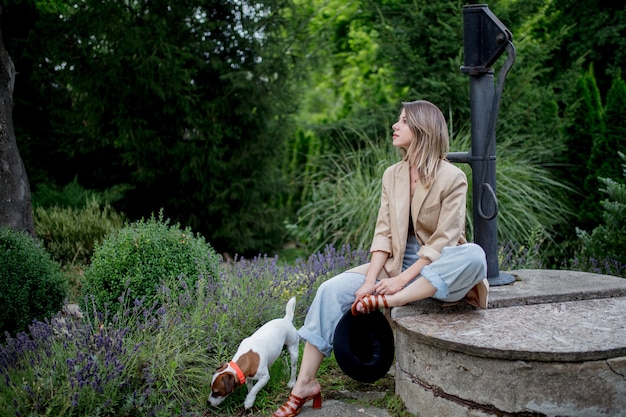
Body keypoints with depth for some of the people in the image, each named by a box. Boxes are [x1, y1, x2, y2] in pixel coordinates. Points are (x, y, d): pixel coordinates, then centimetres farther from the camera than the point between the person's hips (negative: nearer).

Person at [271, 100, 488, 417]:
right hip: (396, 263, 4)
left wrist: (402, 279, -22)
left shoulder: (452, 178, -10)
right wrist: (370, 280, -14)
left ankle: (393, 300, -35)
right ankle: (304, 385, -13)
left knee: (474, 255, -36)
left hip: (435, 270, -4)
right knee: (332, 290, -15)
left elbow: (443, 240, -16)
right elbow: (383, 232, -1)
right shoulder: (392, 175, 5)